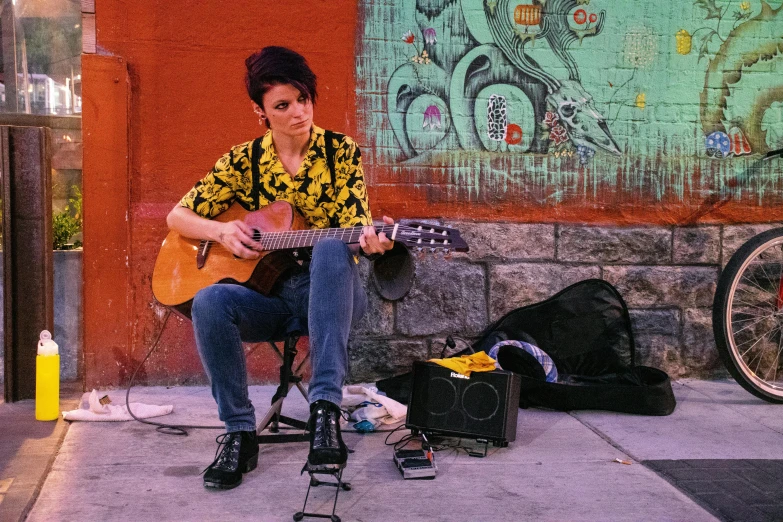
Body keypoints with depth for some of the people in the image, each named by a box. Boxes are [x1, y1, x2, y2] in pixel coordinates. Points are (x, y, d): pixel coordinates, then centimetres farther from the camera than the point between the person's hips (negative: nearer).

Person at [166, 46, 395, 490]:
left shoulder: (341, 152, 2)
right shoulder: (243, 161, 6)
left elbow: (354, 228, -7)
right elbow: (178, 217, 10)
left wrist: (372, 238, -31)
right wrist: (222, 231, -10)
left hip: (332, 293, -2)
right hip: (269, 296, 2)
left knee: (331, 247, -36)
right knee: (209, 303, -30)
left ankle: (326, 407, -40)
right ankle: (240, 433, -14)